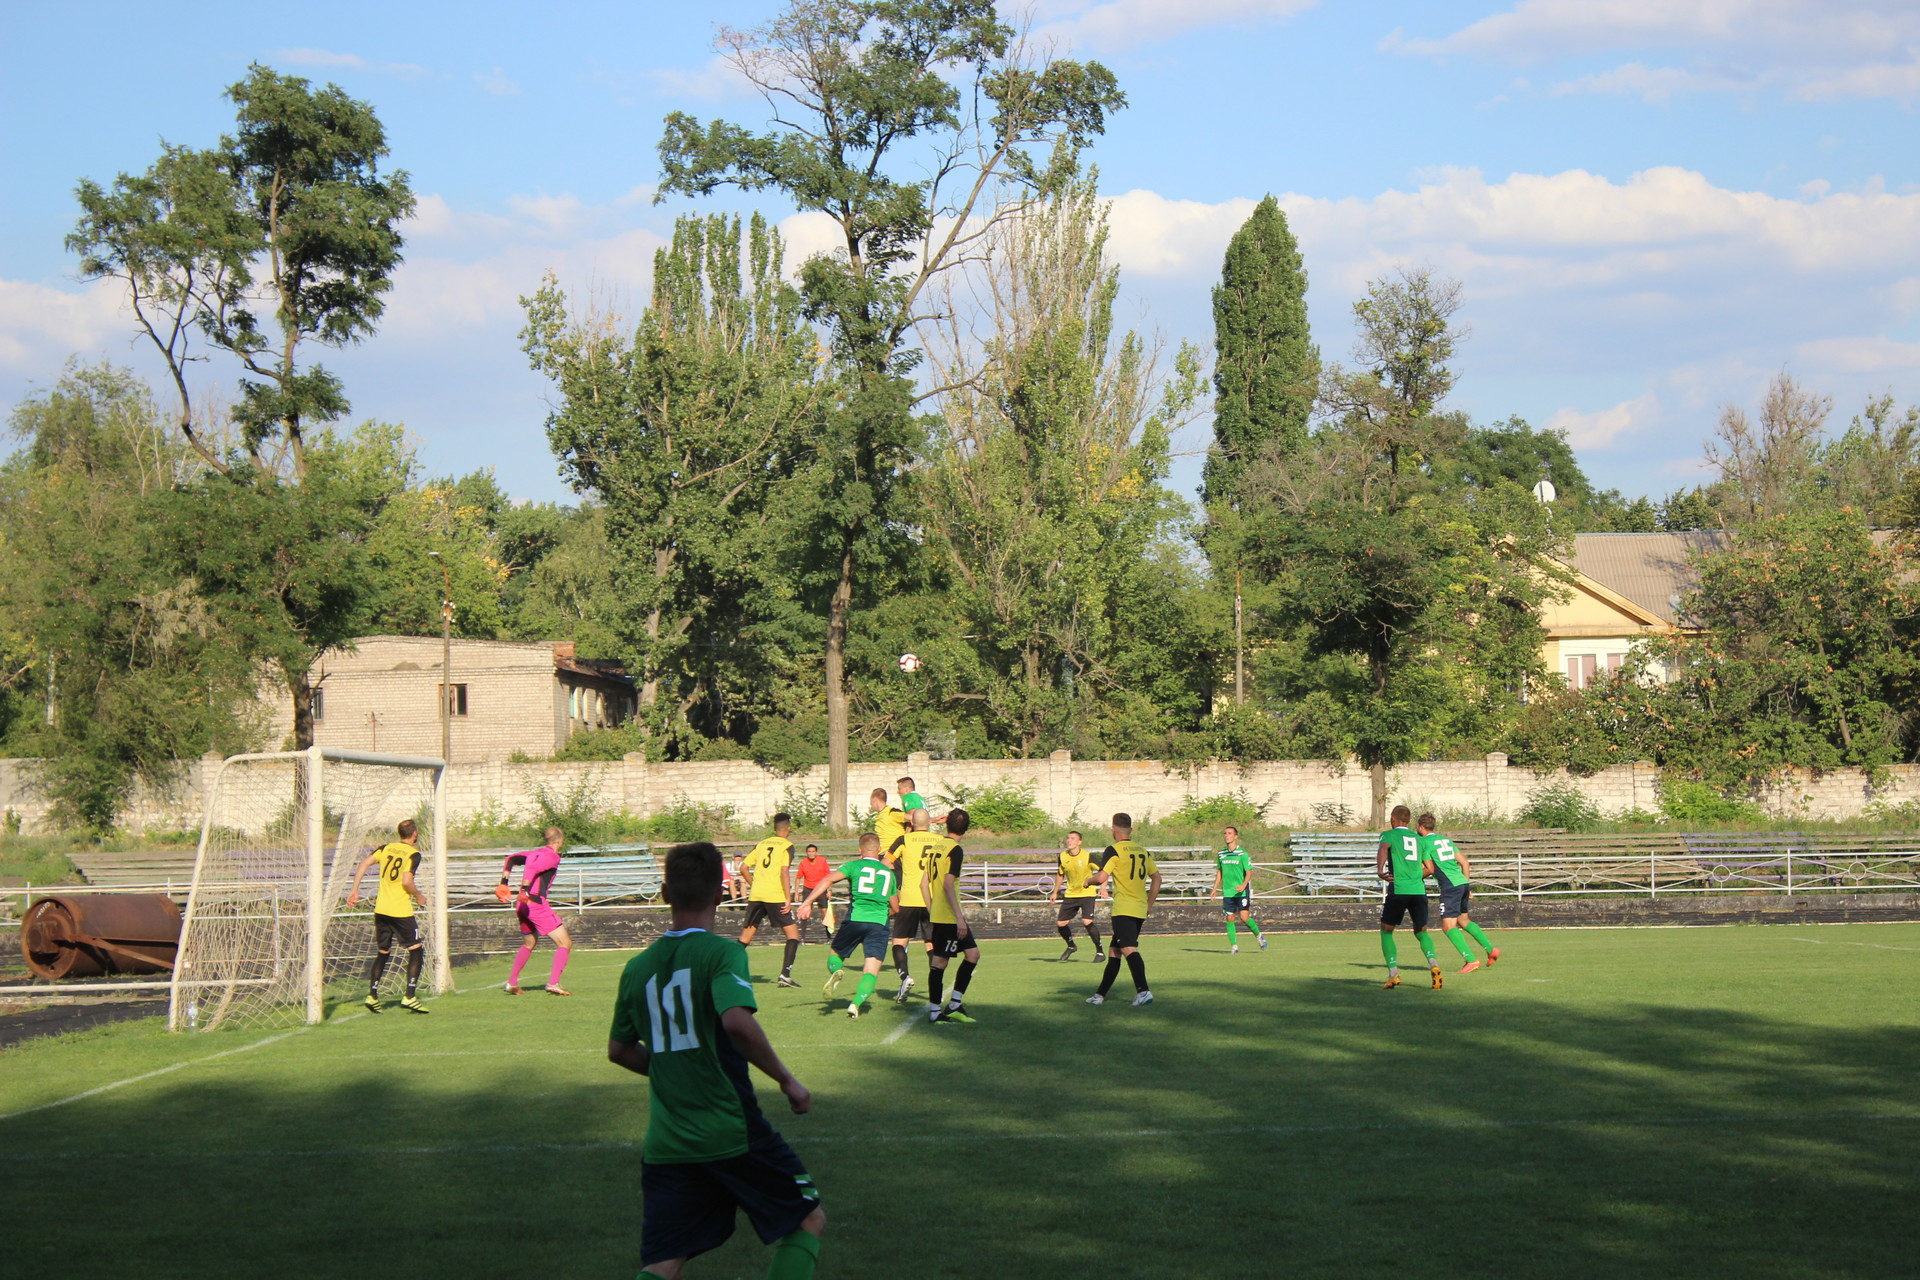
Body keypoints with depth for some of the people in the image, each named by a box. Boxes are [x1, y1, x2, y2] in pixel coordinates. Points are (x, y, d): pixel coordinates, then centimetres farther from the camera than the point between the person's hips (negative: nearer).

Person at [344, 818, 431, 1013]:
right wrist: (419, 897, 0)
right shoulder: (413, 853, -7)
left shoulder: (387, 847, 10)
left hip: (381, 909, 6)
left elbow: (364, 863, 1)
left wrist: (354, 890, 5)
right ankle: (410, 997, -6)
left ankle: (372, 996, 10)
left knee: (383, 952, 16)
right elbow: (407, 881, -18)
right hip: (401, 910, -6)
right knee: (416, 950, 2)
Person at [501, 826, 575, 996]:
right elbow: (532, 869, -24)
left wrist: (504, 881, 11)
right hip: (536, 904, -9)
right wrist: (525, 891, -30)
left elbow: (511, 859, 16)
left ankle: (512, 982, 30)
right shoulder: (552, 857, -8)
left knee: (529, 943, 28)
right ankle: (553, 983, -17)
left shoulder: (537, 853, 18)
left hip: (522, 905, 9)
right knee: (565, 942, -5)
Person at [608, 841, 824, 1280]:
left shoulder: (638, 967, 8)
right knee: (809, 1219, 14)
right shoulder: (721, 953, -9)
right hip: (732, 1131, -5)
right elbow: (737, 1021, -27)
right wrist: (786, 1079, -15)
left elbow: (619, 1050, 19)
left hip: (666, 1142, 5)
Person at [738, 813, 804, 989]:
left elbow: (744, 866, 13)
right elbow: (784, 872, -12)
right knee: (793, 933, 2)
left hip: (755, 895, 5)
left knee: (747, 934, 14)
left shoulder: (761, 844, 15)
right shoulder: (787, 846, -2)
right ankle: (785, 974, -9)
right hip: (775, 896, -5)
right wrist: (788, 898, -13)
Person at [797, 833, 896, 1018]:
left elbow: (828, 880, -7)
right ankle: (856, 1003, -26)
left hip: (855, 919, -1)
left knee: (835, 953, 21)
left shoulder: (854, 866, 8)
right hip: (879, 923, 1)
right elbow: (895, 907, 25)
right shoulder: (889, 872, 19)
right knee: (871, 971, -3)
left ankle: (836, 971, -12)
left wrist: (808, 902, -9)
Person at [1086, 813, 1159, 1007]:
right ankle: (1100, 995, 20)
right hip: (1140, 909, 7)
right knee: (1114, 952, 15)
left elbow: (1101, 877, -14)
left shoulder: (1113, 850, -7)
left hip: (1123, 909, -7)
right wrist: (1149, 905, 23)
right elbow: (1156, 877, 17)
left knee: (1129, 949, -17)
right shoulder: (1143, 851, 14)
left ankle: (1143, 991, -33)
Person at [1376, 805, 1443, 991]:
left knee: (1386, 931, 13)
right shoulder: (1418, 838, 19)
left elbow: (1383, 849, -18)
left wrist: (1380, 870, -33)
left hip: (1398, 890, -4)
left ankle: (1393, 973, 0)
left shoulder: (1389, 834, 6)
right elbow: (1430, 869, 18)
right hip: (1419, 890, 4)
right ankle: (1433, 963, -11)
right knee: (1421, 931, 16)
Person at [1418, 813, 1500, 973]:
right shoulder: (1446, 840, 19)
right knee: (1463, 920, 24)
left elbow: (1430, 869, -7)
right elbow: (1464, 862, 18)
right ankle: (1491, 949, 19)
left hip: (1450, 886, -8)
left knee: (1448, 926, -6)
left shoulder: (1425, 843, -3)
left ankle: (1471, 960, -17)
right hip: (1463, 882, 8)